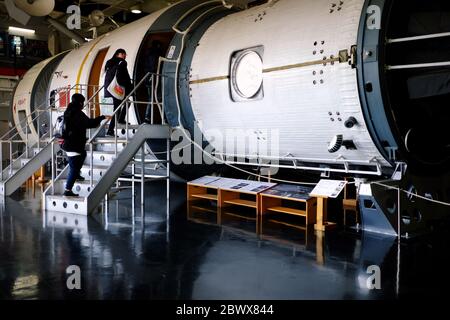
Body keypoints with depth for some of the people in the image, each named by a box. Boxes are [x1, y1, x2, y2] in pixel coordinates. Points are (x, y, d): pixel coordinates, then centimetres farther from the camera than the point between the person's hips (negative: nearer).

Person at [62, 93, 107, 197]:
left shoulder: (69, 112, 11)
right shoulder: (78, 114, -20)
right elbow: (89, 123, -28)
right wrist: (102, 118, -16)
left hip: (68, 144, 10)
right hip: (74, 146, -10)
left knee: (83, 154, 34)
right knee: (74, 168, -4)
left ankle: (76, 175, 44)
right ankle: (68, 190, -2)